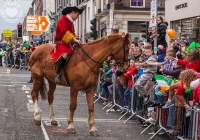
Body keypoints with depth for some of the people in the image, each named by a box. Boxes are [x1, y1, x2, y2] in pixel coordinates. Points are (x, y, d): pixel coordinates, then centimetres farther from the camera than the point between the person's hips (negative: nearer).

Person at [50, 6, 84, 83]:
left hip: (69, 44, 10)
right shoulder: (62, 20, -9)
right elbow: (64, 32, -22)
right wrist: (74, 39, -29)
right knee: (65, 55, -34)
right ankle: (57, 74, -27)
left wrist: (76, 40, 0)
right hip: (62, 43, -10)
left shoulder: (70, 22, 21)